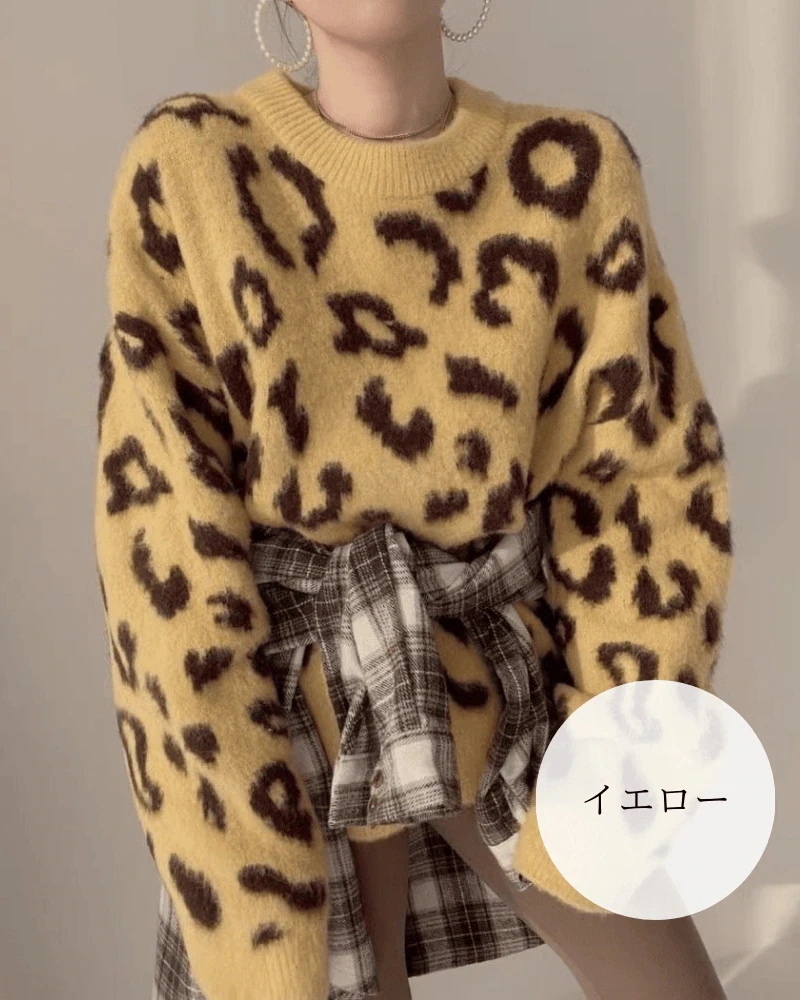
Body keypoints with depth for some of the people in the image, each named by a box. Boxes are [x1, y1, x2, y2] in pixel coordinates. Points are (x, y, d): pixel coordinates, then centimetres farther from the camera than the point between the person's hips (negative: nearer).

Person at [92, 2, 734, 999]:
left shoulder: (576, 168, -7)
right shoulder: (187, 174, -12)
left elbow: (655, 479, -3)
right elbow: (165, 528, -14)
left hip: (510, 682, 2)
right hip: (295, 698, -1)